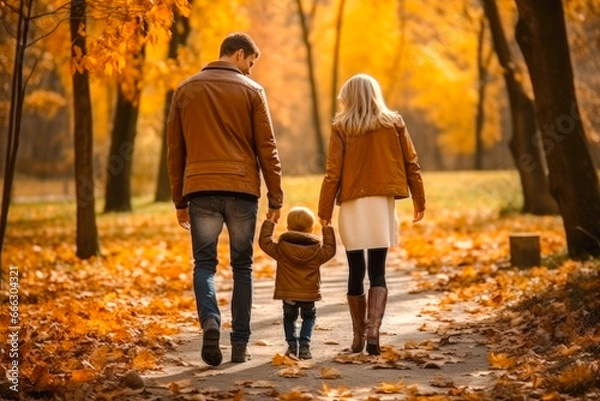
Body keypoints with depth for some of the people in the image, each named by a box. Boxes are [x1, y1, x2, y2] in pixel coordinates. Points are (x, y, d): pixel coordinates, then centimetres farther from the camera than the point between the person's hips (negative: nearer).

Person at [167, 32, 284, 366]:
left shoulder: (186, 90, 11)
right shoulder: (252, 91, 2)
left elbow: (175, 150, 11)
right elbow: (267, 149, 0)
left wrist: (179, 201, 17)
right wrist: (276, 198, 5)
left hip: (200, 189, 1)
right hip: (242, 189, -1)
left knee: (205, 263, 7)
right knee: (242, 266, 9)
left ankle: (210, 320, -20)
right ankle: (241, 344, 9)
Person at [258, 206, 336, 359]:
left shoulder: (281, 249, -5)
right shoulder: (317, 250, -1)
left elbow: (264, 242, 3)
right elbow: (330, 249, 16)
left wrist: (269, 223, 11)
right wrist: (327, 230, 23)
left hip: (288, 294, 0)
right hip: (309, 295, 0)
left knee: (289, 317, 23)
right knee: (309, 317, 21)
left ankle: (292, 344, 11)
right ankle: (304, 345, 5)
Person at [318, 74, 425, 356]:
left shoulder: (341, 128, -1)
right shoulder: (394, 123, 5)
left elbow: (333, 173, -4)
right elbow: (411, 163, 7)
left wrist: (324, 210, 1)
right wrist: (419, 200, 15)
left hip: (352, 205, -1)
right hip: (382, 203, 1)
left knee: (356, 272, 8)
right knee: (377, 272, 1)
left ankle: (358, 336, 13)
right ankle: (373, 328, -19)